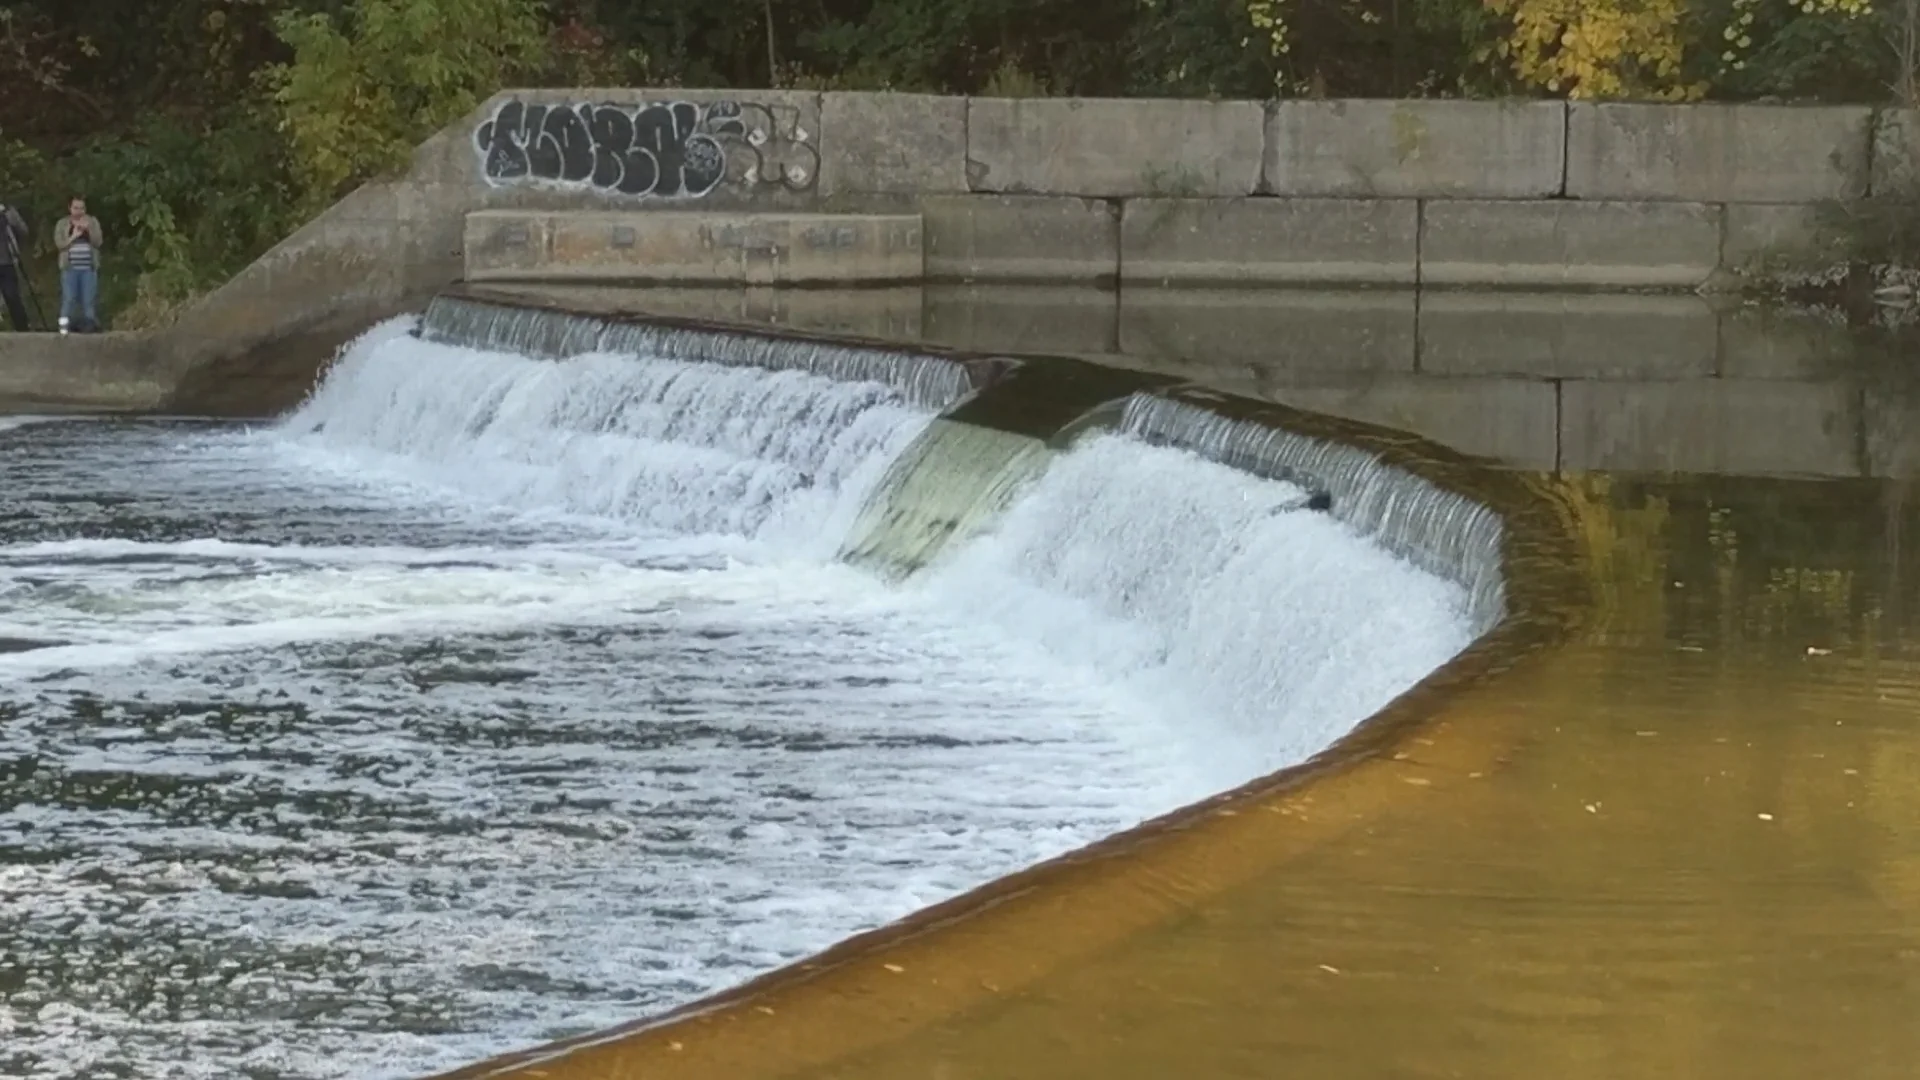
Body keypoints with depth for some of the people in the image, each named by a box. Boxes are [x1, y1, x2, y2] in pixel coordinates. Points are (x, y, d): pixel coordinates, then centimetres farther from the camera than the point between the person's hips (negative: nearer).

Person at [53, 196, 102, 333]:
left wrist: (88, 229, -14)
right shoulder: (62, 224, 8)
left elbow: (98, 242, 0)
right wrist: (73, 236, -15)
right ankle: (64, 325, -9)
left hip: (89, 267, 1)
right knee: (69, 298, -9)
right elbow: (59, 243, -3)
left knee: (89, 299, -3)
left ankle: (88, 325, -1)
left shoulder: (92, 222, 11)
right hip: (70, 267, -1)